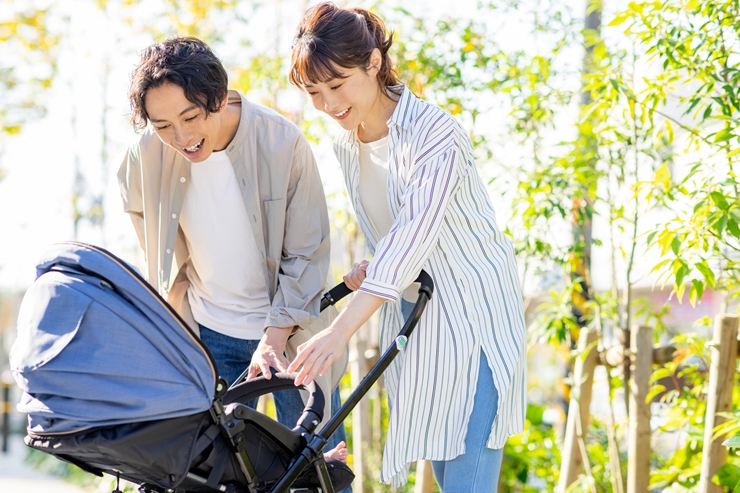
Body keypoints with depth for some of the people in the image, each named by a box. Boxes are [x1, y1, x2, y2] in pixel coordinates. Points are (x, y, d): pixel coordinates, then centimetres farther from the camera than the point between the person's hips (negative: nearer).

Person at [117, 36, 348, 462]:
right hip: (207, 333, 2)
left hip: (289, 327, -2)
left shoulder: (283, 143, -19)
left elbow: (307, 255, -12)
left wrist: (275, 335, -19)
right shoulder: (148, 154, -12)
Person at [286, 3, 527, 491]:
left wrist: (341, 330, -39)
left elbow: (415, 231, -31)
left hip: (472, 316, -7)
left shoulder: (433, 131, -20)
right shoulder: (346, 145, 5)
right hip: (412, 318, 7)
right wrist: (371, 270, -7)